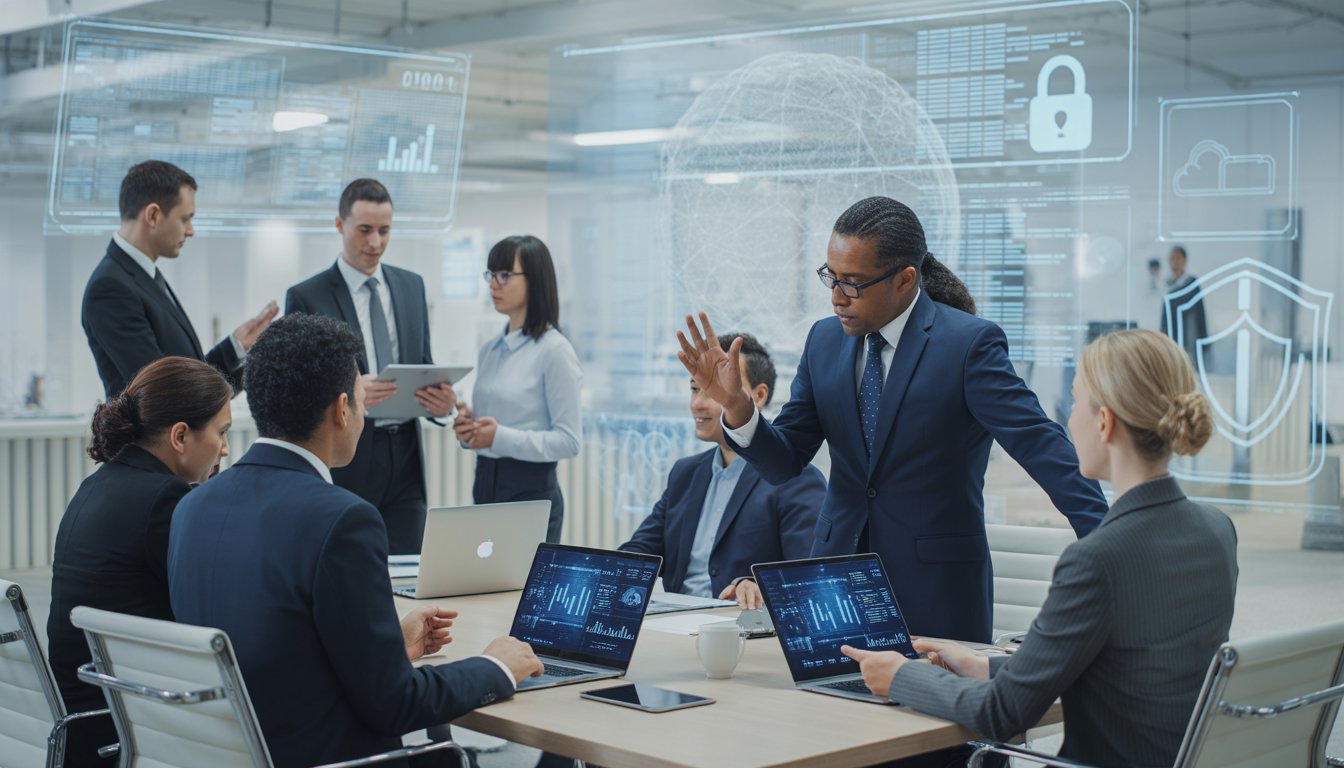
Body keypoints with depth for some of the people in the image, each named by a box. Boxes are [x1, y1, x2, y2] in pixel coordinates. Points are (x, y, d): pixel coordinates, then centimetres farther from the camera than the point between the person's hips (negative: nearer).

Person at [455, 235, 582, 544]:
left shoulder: (554, 350, -11)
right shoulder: (490, 350, 11)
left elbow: (568, 441, -14)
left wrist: (501, 437, -23)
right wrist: (468, 429, -1)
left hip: (531, 491, -7)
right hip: (485, 484, 7)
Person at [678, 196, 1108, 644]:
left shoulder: (969, 343, -11)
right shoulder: (825, 340, 6)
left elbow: (1040, 446, -16)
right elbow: (783, 463, 6)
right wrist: (734, 404, -12)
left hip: (936, 592, -4)